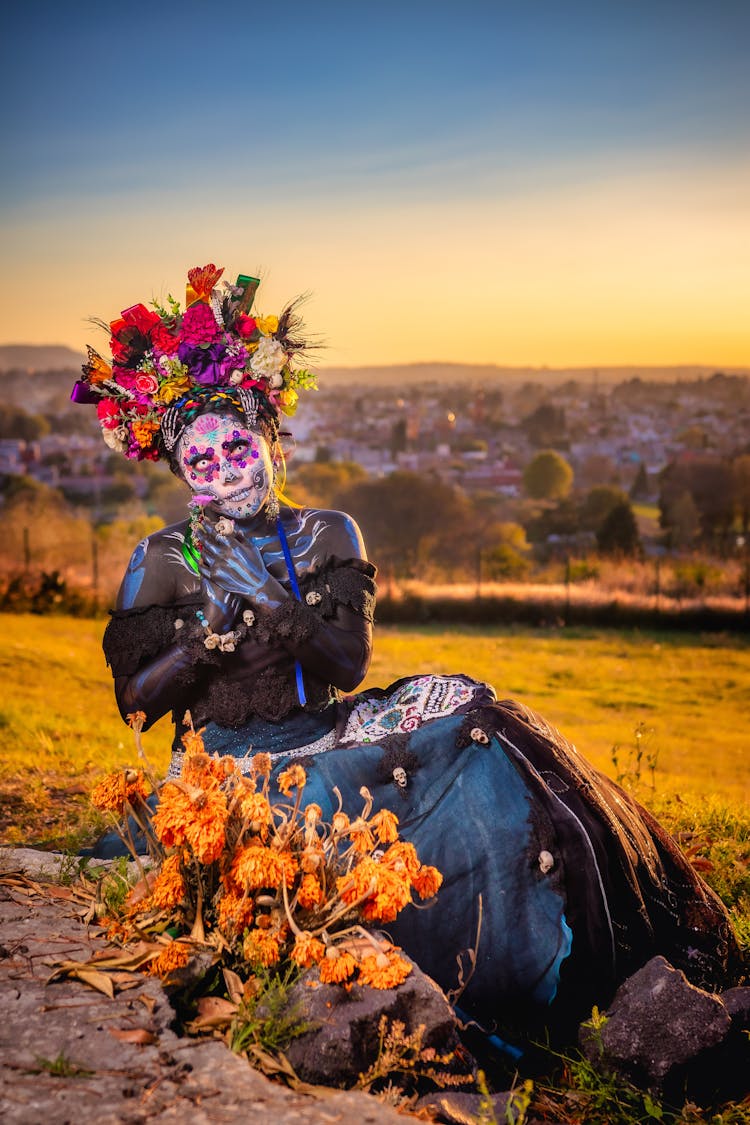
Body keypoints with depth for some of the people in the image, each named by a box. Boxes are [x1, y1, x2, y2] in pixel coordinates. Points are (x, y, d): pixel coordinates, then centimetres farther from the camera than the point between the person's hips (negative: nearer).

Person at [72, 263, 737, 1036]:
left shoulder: (326, 535, 8)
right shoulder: (165, 560, 3)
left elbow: (348, 660, -3)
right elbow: (135, 695, -2)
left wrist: (261, 614, -21)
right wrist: (209, 632, -20)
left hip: (320, 731, 3)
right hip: (225, 757, -3)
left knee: (458, 711, -21)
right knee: (321, 799, -36)